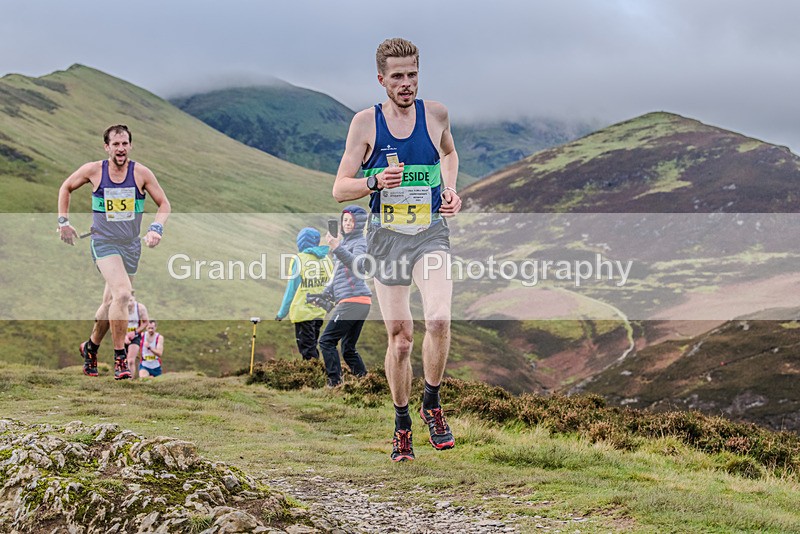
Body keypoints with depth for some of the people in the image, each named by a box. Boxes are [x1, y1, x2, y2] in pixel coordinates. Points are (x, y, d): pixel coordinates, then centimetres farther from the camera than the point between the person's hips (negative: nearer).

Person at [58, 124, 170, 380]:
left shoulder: (141, 173, -3)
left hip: (131, 244, 3)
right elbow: (66, 188, 12)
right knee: (123, 293, -24)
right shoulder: (93, 170, -5)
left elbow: (164, 204, 4)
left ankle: (91, 346, 38)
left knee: (111, 302, 11)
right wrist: (63, 221, 8)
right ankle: (119, 358, -17)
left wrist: (156, 228, -12)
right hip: (104, 242, -3)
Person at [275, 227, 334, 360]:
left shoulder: (299, 260, -12)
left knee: (308, 350, -1)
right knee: (312, 345, 20)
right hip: (321, 312, 6)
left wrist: (282, 313, -2)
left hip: (304, 312, -6)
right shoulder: (326, 259, 4)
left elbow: (291, 289, -9)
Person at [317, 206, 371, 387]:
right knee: (349, 348, 13)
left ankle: (335, 382, -14)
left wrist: (337, 249, -40)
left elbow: (357, 264, -29)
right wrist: (325, 295, 32)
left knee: (327, 341, -10)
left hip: (352, 300, -10)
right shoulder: (345, 241, 21)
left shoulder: (359, 242, -6)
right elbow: (340, 275, 31)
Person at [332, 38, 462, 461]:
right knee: (400, 336, 2)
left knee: (438, 320, -21)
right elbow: (340, 189, -2)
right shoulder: (366, 122, -2)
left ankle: (432, 405, 1)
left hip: (430, 233, 1)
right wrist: (376, 181, -21)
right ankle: (402, 423, 20)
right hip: (387, 237, 0)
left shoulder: (435, 114, 4)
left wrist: (450, 191, 10)